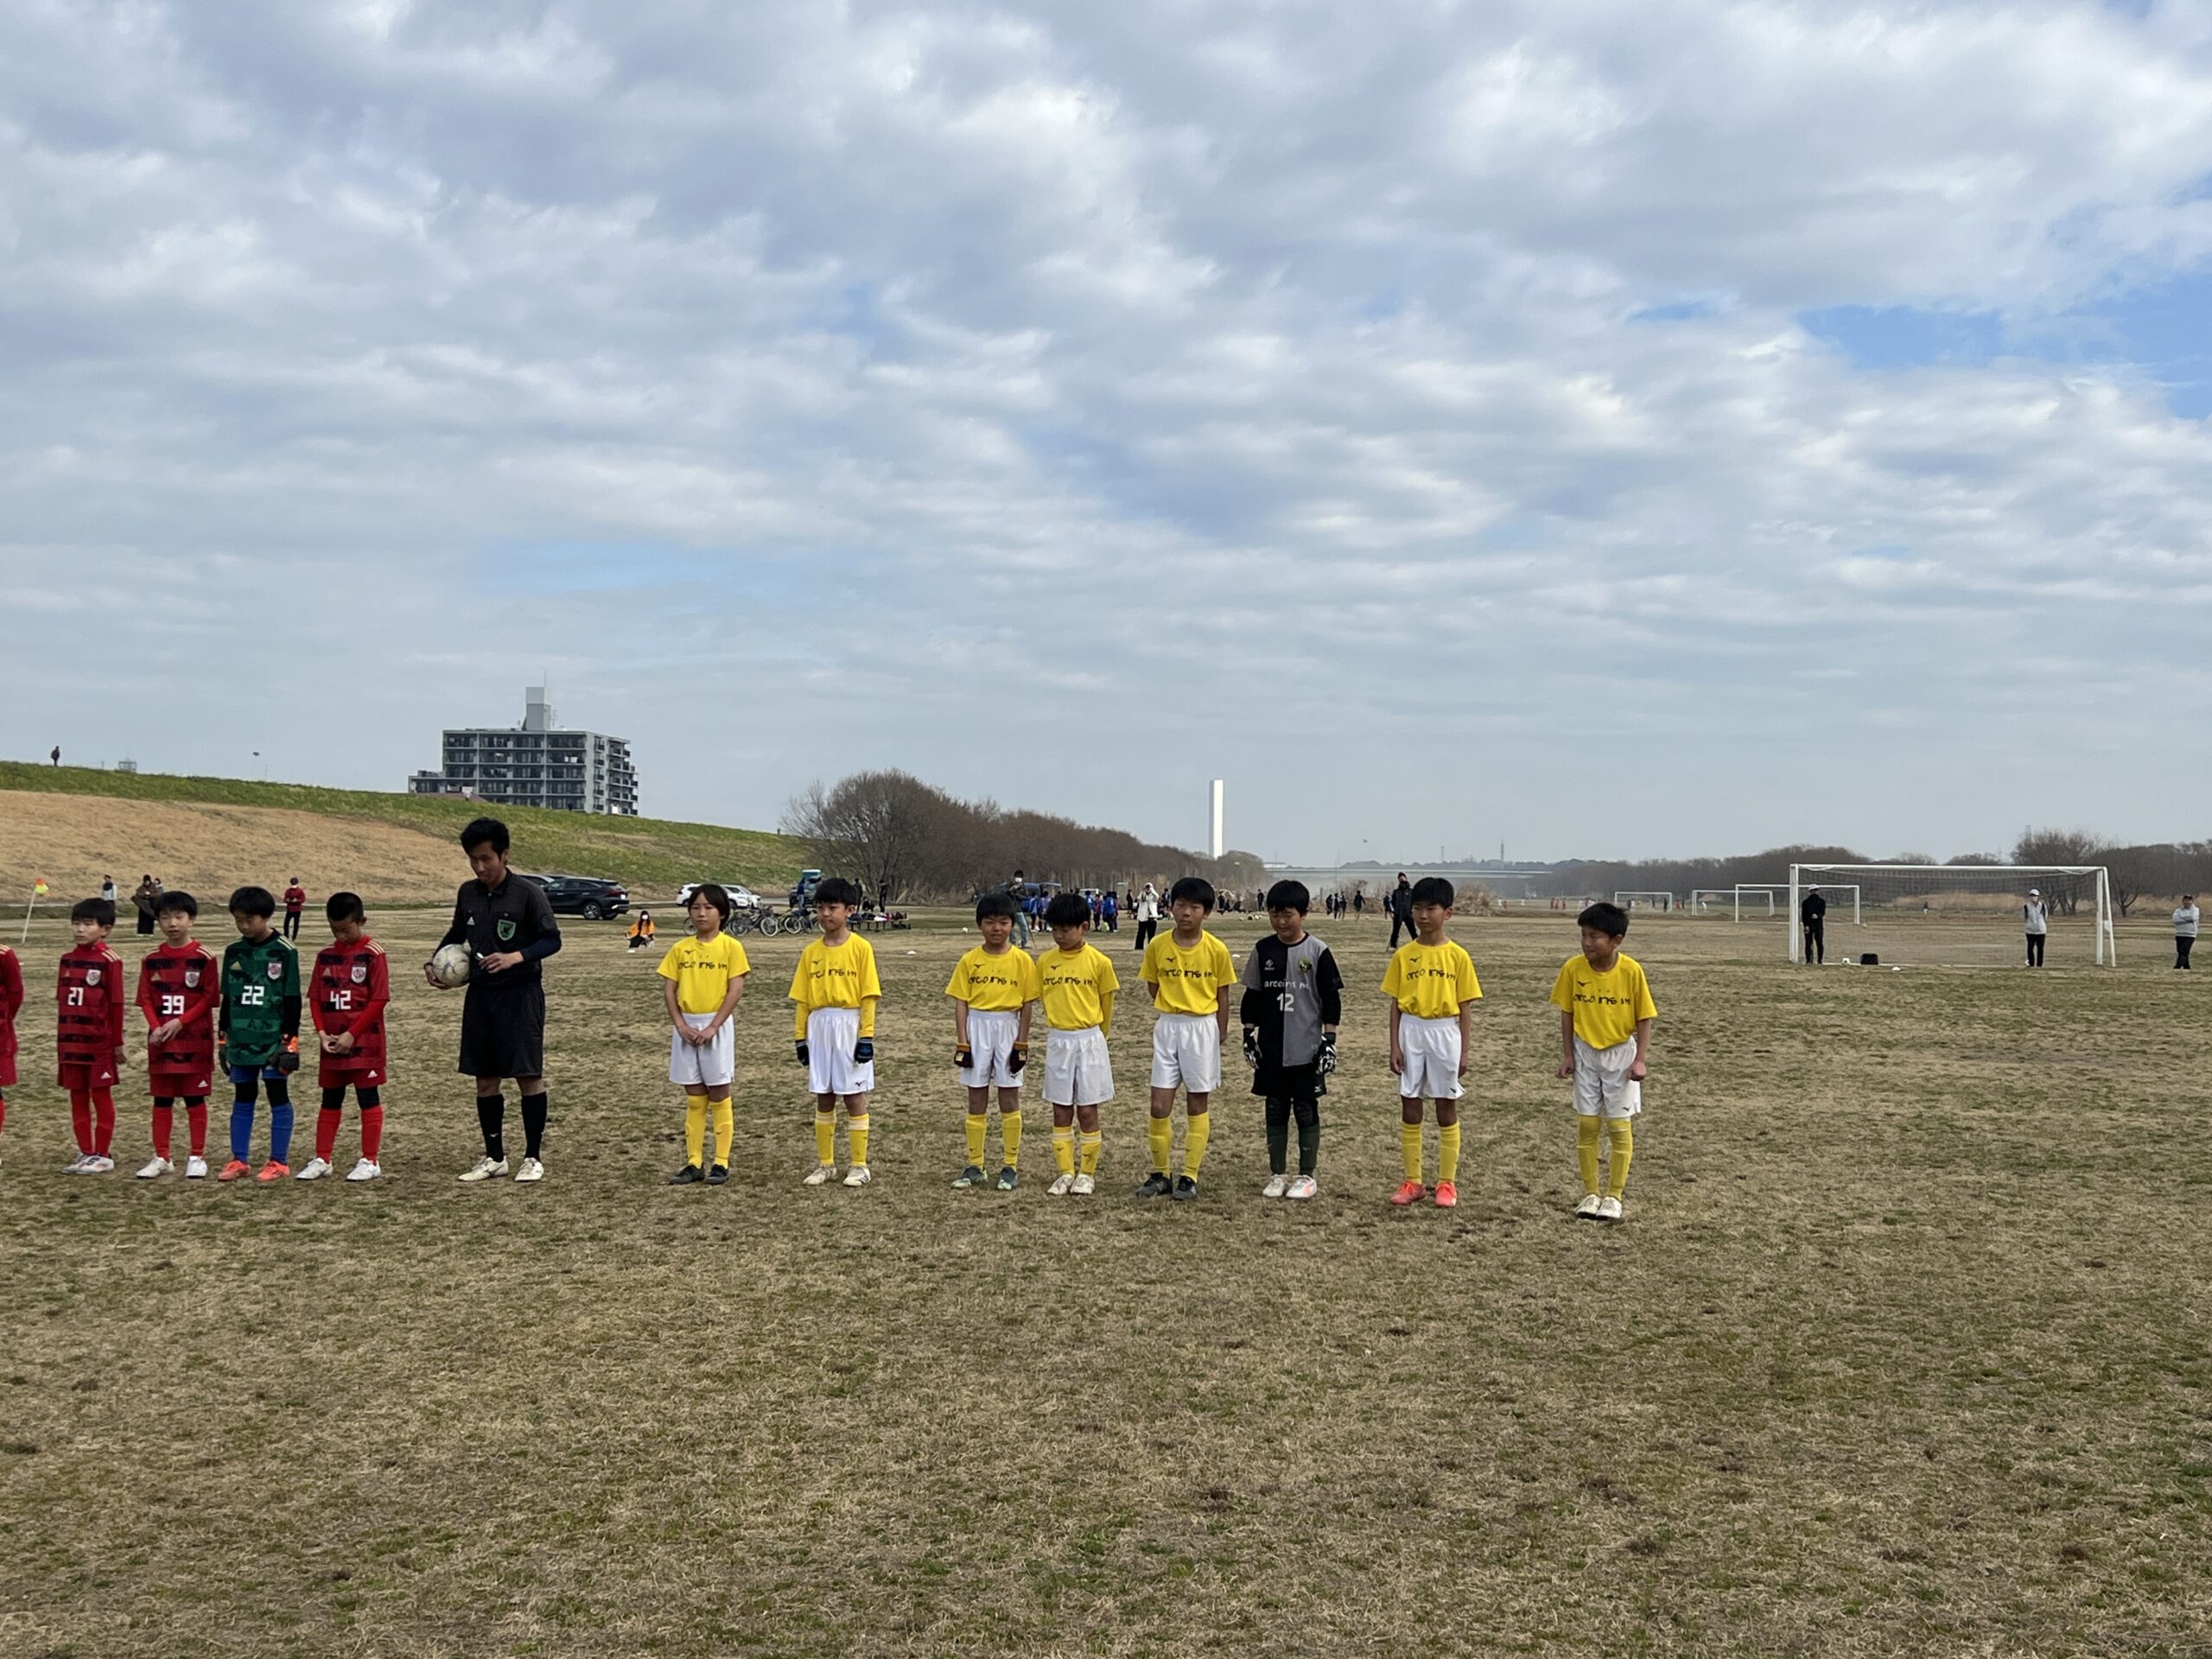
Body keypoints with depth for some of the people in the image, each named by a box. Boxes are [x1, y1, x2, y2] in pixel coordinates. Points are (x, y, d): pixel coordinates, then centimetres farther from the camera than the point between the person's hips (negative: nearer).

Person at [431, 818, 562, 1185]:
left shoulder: (528, 893, -10)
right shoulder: (468, 893, 6)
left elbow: (552, 940, -10)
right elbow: (457, 933, 21)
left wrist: (515, 957, -25)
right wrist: (436, 958, 3)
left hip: (520, 993, -5)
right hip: (480, 993, 6)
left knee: (528, 1075, -3)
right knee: (485, 1078, 9)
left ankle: (533, 1157, 8)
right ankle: (494, 1158, 19)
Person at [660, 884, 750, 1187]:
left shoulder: (730, 946, -5)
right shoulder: (680, 949, 6)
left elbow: (735, 990, -10)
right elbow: (668, 990, 5)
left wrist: (713, 1027, -16)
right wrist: (680, 1025, -8)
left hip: (717, 1024, -4)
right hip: (687, 1026, 4)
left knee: (719, 1096, 2)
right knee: (694, 1099, 8)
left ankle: (721, 1163, 7)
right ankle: (694, 1163, 12)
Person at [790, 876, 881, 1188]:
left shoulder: (861, 948, -5)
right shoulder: (811, 951, 7)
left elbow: (869, 995, -7)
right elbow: (801, 999, 10)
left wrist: (866, 1036, -12)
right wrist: (800, 1037, 5)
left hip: (849, 1026, -4)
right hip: (819, 1028, 4)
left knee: (854, 1097, 1)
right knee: (823, 1098, 9)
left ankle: (859, 1165, 9)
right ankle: (825, 1164, 18)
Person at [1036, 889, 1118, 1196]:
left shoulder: (1098, 962, -7)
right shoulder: (1045, 962, 1)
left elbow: (1106, 1005, 3)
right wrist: (1059, 1028, 10)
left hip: (1089, 1040, -3)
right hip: (1057, 1040, 3)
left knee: (1087, 1110, 2)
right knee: (1061, 1111, 7)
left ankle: (1087, 1173, 13)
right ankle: (1065, 1173, 16)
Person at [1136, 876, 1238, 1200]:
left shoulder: (1216, 950, -8)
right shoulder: (1157, 946, -4)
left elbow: (1223, 995, 0)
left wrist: (1219, 1037, 3)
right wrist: (1174, 1012, 5)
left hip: (1203, 1029, -2)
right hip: (1167, 1027, 2)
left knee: (1197, 1104, 6)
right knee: (1159, 1106, -1)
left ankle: (1190, 1177, 13)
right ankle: (1160, 1174, 13)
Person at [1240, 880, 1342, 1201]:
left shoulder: (1317, 952, -6)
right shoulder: (1263, 951, 4)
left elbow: (1331, 999, -3)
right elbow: (1252, 996, 10)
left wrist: (1329, 1040, -6)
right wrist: (1249, 1034, 6)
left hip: (1307, 1051, -3)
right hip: (1271, 1050, 3)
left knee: (1306, 1111, 5)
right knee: (1275, 1111, 9)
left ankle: (1307, 1176, 14)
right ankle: (1277, 1174, 17)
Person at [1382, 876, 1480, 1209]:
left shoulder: (1458, 956, -3)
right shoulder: (1404, 955, 2)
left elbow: (1466, 1006, -1)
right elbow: (1396, 1003, 4)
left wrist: (1463, 1050, -4)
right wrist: (1394, 1046, -2)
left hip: (1445, 1032, -2)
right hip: (1411, 1030, 2)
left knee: (1446, 1108, 6)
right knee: (1409, 1108, 6)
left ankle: (1447, 1183, 14)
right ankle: (1412, 1181, 15)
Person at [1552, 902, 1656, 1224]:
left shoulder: (1631, 971, -15)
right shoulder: (1573, 968, -9)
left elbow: (1644, 1017, -7)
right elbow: (1567, 1013, 1)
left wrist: (1640, 1059, -12)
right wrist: (1567, 1055, -1)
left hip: (1620, 1054, -2)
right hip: (1585, 1054, 2)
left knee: (1620, 1126, 1)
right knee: (1586, 1125, 5)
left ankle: (1614, 1195, 12)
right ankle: (1590, 1193, 15)